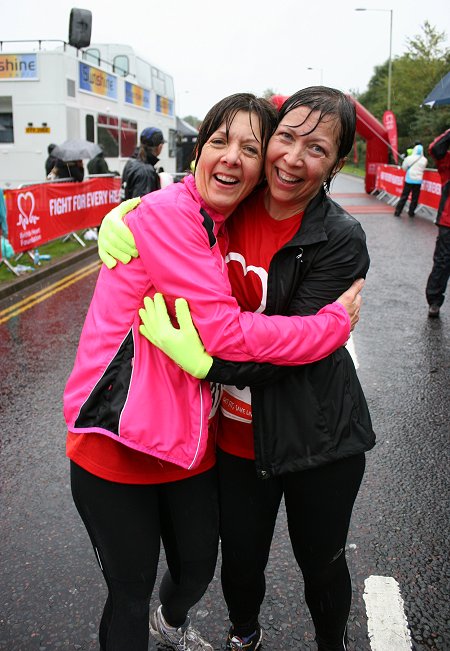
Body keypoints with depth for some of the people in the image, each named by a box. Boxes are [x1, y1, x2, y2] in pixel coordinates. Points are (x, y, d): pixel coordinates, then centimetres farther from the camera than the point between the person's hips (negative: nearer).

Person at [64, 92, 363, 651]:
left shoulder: (226, 229, 8)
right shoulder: (167, 212, -18)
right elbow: (224, 331, -24)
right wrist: (336, 322, -15)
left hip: (188, 444, 8)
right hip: (116, 445, -7)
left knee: (198, 567, 25)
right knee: (131, 593, 11)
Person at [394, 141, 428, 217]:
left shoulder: (409, 158, -8)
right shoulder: (424, 160, -3)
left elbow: (404, 168, 1)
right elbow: (423, 169, 12)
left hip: (409, 180, -1)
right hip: (418, 181, 1)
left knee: (404, 197, 4)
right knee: (415, 198, 10)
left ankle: (397, 212, 3)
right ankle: (411, 212, 13)